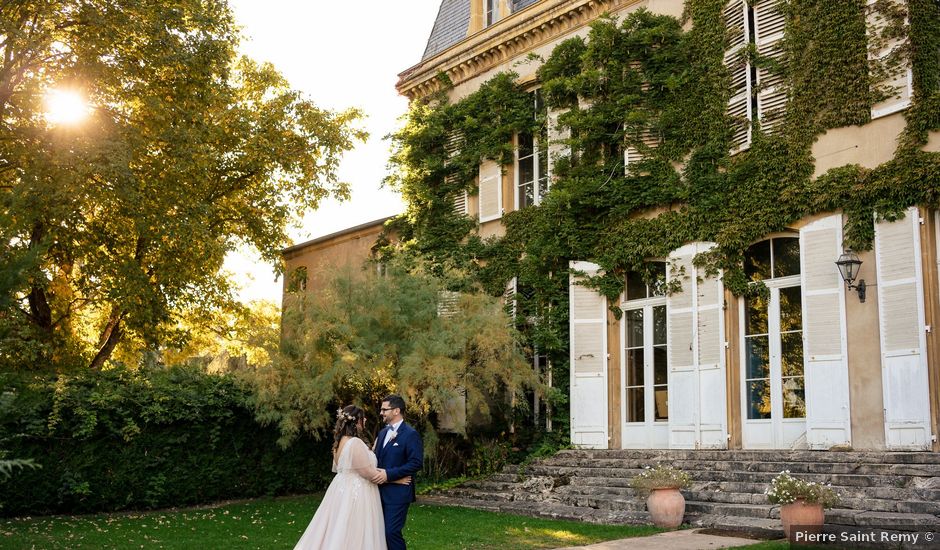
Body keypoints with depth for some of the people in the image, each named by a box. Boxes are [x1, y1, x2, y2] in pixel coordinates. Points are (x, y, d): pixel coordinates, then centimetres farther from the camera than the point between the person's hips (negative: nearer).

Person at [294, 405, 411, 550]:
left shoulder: (341, 441, 9)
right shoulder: (355, 443, -20)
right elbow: (370, 474, -19)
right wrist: (396, 478, -7)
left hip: (343, 489, 9)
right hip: (356, 493, -9)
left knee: (340, 533, 12)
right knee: (353, 536, -3)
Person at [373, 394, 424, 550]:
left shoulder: (411, 434, -11)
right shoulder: (383, 432, 15)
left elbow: (416, 463, -17)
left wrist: (389, 474, -21)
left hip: (398, 492, -8)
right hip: (381, 491, 8)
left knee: (392, 531, -9)